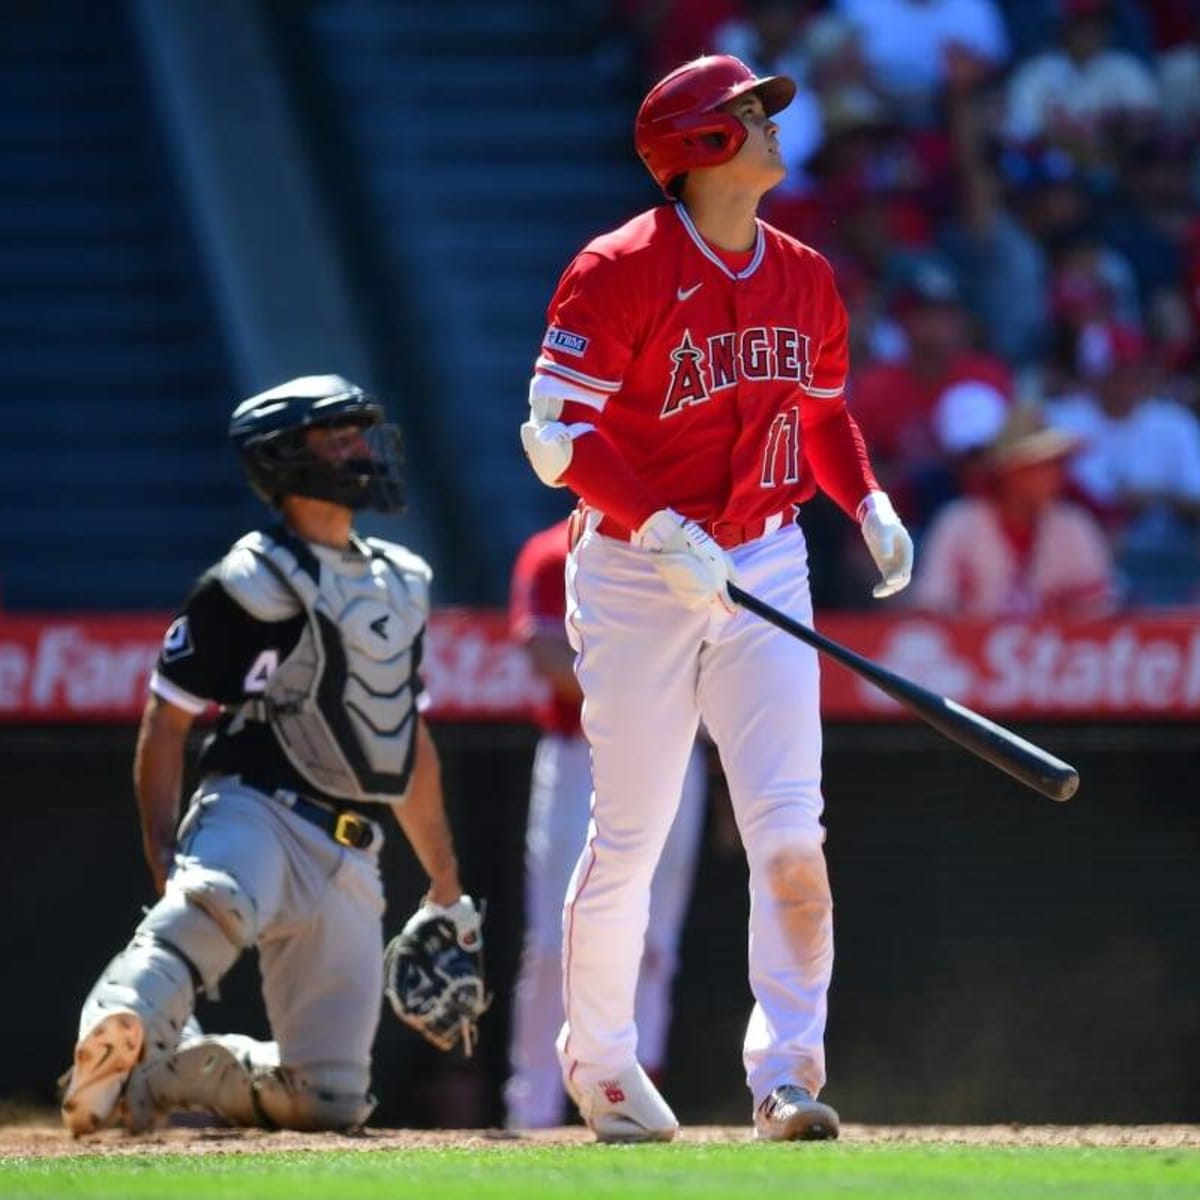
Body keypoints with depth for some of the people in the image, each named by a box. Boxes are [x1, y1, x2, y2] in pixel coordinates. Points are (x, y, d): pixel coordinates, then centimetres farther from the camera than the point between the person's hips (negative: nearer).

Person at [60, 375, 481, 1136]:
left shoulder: (400, 583, 20)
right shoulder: (251, 584, -2)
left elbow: (412, 743, 28)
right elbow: (166, 721, -4)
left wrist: (447, 888, 29)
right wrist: (162, 855, -17)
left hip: (351, 857, 6)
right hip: (257, 810, -6)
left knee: (332, 1096, -3)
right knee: (217, 899, -44)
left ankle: (163, 1074, 14)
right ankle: (120, 1031, -62)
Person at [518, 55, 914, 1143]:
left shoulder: (804, 278, 7)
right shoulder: (621, 273, -11)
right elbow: (558, 431, -14)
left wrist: (869, 504, 3)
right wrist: (660, 528, -24)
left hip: (764, 565, 4)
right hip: (636, 575, -4)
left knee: (790, 827, -10)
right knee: (630, 841, 4)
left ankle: (788, 1073, -12)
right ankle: (599, 1059, 25)